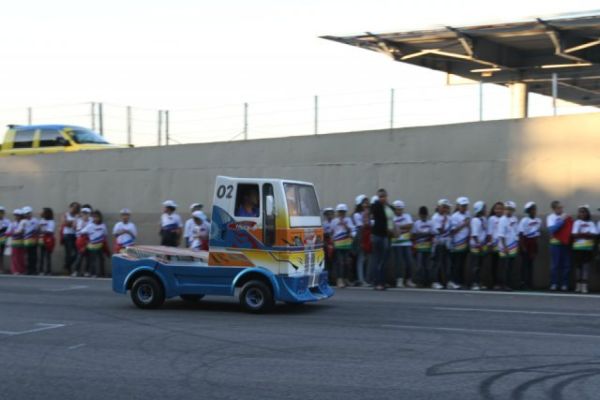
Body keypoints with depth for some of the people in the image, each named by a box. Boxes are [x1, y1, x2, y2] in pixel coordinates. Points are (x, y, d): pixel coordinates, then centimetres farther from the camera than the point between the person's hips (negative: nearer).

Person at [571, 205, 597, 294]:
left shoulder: (591, 223, 5)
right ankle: (578, 285, 10)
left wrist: (580, 234, -14)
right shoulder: (576, 223, 6)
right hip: (578, 247, 1)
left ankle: (584, 285, -9)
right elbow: (574, 235, -4)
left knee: (586, 266, -6)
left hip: (588, 248, 0)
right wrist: (587, 234, -10)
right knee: (578, 266, 3)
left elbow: (595, 235, -7)